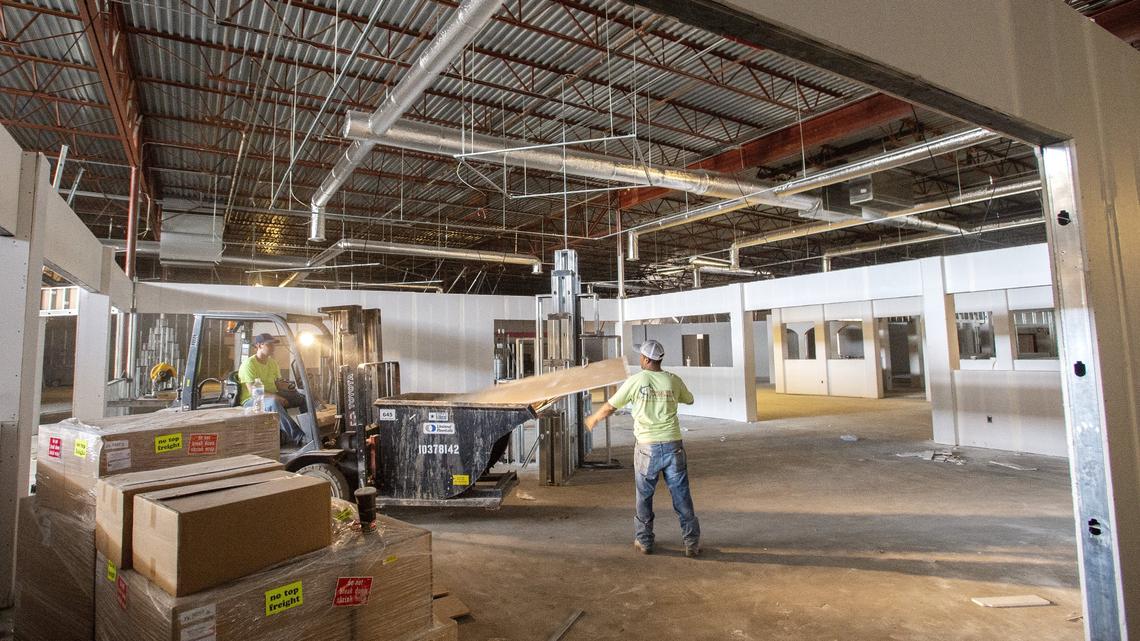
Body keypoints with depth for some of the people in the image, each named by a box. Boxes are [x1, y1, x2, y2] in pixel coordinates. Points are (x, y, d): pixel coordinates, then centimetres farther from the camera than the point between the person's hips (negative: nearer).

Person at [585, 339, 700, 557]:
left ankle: (644, 541, 24)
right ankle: (692, 543, 15)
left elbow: (610, 407, 4)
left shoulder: (635, 380, -5)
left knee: (644, 496, 14)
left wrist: (593, 419, 22)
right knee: (681, 495, 9)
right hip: (673, 446, 2)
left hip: (647, 447, -1)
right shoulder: (674, 380, 1)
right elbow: (689, 400, 22)